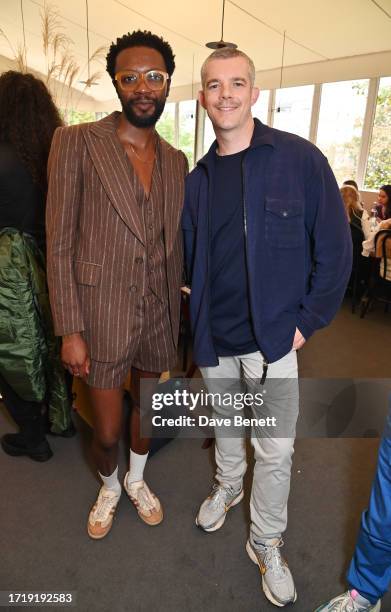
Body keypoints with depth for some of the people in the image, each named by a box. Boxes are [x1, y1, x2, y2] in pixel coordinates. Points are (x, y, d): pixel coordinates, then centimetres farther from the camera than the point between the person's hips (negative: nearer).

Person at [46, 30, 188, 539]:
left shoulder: (176, 160, 6)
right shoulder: (76, 142, -8)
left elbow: (174, 244, 11)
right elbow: (60, 244, -10)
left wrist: (175, 314, 11)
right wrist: (70, 330, -12)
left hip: (158, 315, 4)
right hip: (103, 317, -4)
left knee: (148, 412, 21)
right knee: (107, 432, 12)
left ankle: (137, 479, 51)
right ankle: (109, 487, 46)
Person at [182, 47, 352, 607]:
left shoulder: (299, 159, -8)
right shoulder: (197, 179, 5)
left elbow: (334, 248, -7)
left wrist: (307, 321, -8)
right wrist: (199, 315, 5)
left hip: (273, 335, -3)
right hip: (213, 337, 4)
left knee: (275, 449, 6)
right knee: (226, 421, 23)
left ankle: (266, 543, 33)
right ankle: (228, 486, 52)